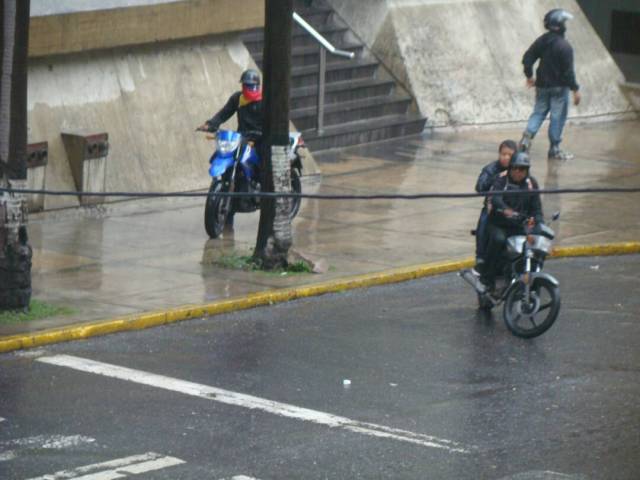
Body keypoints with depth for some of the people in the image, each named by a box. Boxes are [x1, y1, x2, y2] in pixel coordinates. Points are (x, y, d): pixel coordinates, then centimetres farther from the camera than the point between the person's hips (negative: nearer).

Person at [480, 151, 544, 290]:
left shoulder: (531, 184, 10)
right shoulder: (501, 181, -3)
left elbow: (536, 207, 6)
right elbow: (495, 198, -24)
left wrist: (538, 221, -16)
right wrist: (505, 210, -46)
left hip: (519, 227, 4)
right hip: (498, 225, -4)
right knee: (498, 239, -35)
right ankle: (487, 278, -27)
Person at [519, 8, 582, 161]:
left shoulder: (541, 41, 1)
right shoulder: (564, 46, -19)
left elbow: (527, 59, 6)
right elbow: (568, 71, -19)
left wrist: (529, 76, 21)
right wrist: (575, 89, -11)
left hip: (542, 85, 6)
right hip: (559, 87, -6)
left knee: (539, 112, 16)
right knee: (558, 117, 4)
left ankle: (528, 135, -7)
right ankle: (554, 149, 8)